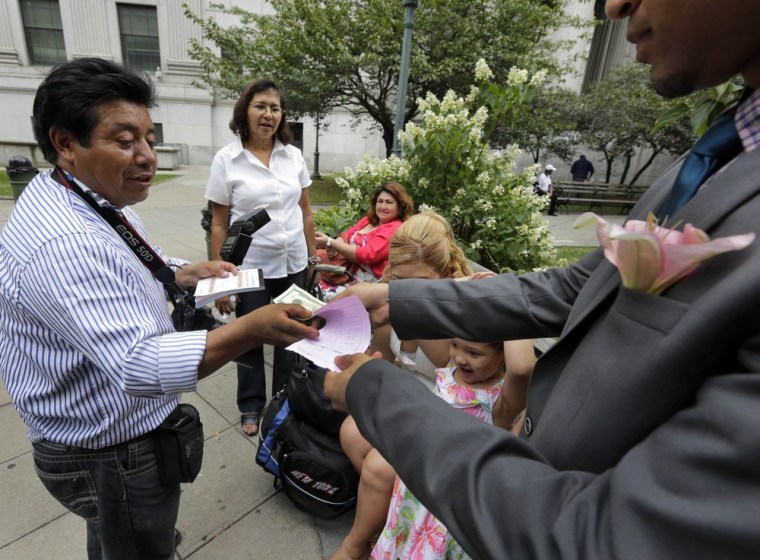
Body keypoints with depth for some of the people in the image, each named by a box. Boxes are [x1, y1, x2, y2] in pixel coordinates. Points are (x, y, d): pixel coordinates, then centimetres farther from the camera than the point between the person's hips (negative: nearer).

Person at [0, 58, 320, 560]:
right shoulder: (64, 244, -33)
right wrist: (251, 330, -49)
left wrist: (187, 273, -3)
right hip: (113, 456, -9)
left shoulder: (95, 198, 1)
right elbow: (138, 365, -40)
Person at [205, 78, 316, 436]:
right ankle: (251, 407, 35)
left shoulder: (293, 155, 3)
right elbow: (219, 225, -4)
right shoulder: (226, 159, -5)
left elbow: (306, 213, 8)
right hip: (250, 267, -2)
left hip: (293, 264, 3)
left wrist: (314, 258, 8)